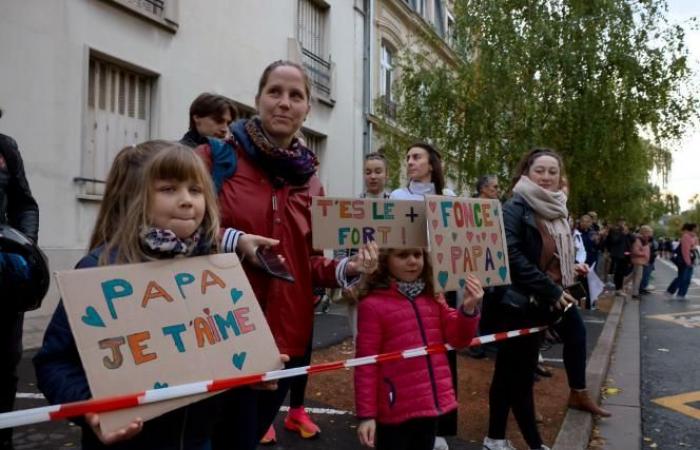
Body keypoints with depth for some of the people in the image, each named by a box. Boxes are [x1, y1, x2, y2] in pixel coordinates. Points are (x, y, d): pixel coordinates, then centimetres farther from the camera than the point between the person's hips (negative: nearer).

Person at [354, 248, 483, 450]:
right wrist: (366, 414, -10)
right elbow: (366, 364, -10)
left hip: (431, 403, 6)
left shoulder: (432, 296, 5)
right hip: (396, 410, -6)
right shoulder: (373, 304, -13)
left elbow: (458, 338, 5)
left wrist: (469, 309, -14)